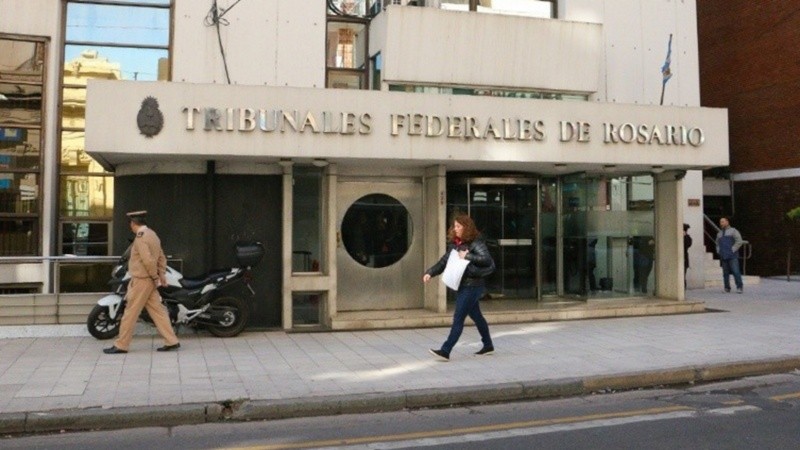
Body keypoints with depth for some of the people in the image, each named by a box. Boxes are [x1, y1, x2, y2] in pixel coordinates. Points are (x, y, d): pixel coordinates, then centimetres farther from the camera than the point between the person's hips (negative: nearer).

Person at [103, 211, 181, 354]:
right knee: (158, 311, 8)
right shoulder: (152, 234, 14)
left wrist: (155, 277, -13)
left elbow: (148, 260, -23)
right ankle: (171, 342, 7)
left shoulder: (140, 237, -16)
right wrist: (162, 275, 9)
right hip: (149, 281, 9)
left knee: (130, 312, 0)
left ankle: (121, 345, 9)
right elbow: (162, 257, 16)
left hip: (141, 280, -9)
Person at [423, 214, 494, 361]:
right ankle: (488, 346, 33)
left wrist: (467, 256, -25)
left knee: (458, 318, -10)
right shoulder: (454, 244, 9)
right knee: (476, 316, 19)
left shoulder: (476, 243, -13)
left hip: (472, 286, -8)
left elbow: (487, 259, -24)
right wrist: (430, 273, -6)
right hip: (461, 285, 8)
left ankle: (445, 351, -11)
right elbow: (443, 262, 8)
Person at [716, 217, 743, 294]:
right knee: (725, 273, 3)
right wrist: (718, 251, 12)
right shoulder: (719, 233, 21)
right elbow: (717, 243, 29)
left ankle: (739, 287, -8)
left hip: (732, 256, -5)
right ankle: (727, 288, 7)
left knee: (736, 271, -11)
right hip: (723, 256, 5)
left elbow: (739, 241, -4)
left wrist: (733, 250, -10)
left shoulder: (733, 231, 5)